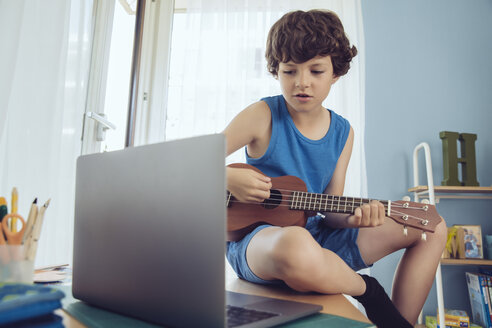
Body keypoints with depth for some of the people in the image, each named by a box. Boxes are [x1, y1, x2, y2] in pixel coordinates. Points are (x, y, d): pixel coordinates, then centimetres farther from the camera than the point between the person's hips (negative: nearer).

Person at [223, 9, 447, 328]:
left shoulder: (343, 132, 3)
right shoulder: (263, 116, -10)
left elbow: (331, 209, 4)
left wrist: (354, 216, -18)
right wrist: (228, 177, -27)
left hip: (313, 233, 6)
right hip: (257, 238, -5)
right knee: (297, 246, -45)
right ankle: (368, 291, -9)